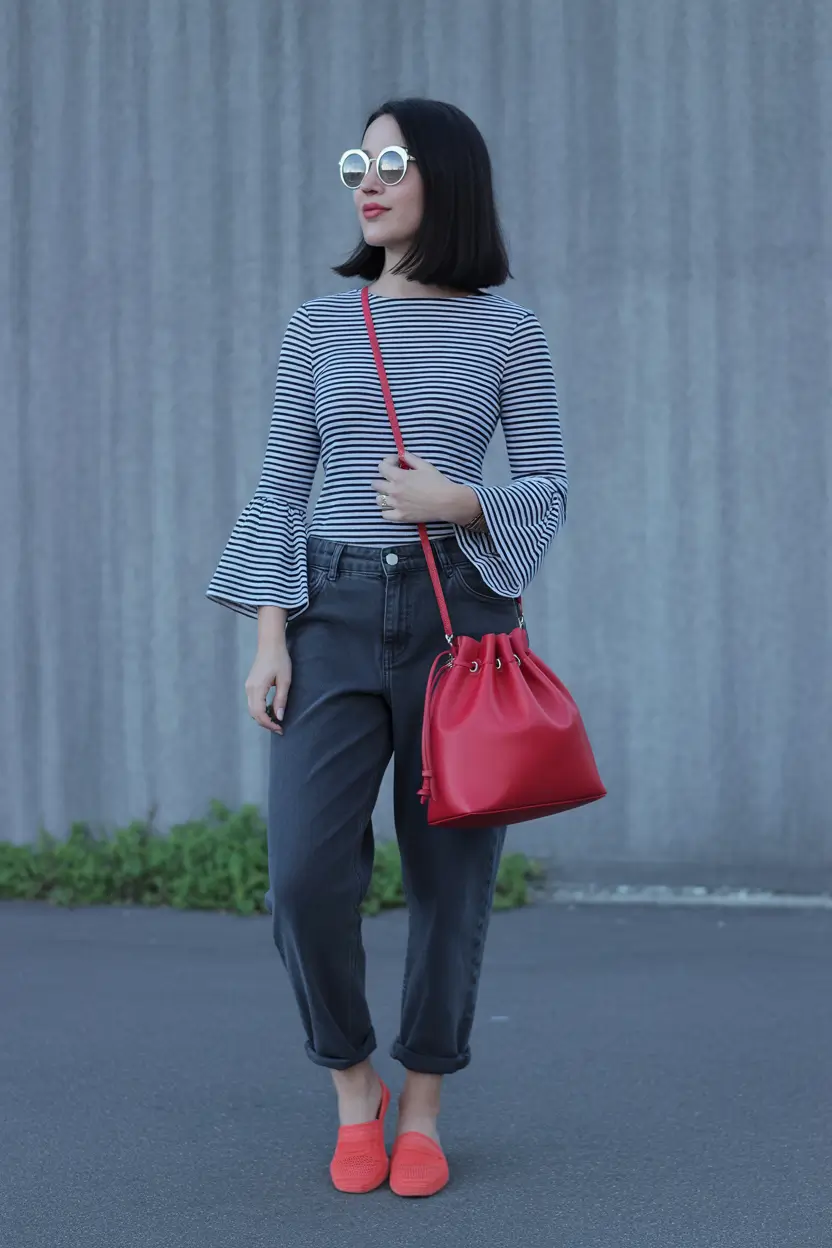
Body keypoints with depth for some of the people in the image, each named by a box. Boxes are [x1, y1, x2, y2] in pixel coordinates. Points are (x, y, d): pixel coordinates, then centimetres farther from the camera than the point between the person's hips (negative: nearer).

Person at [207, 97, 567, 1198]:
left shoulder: (505, 330, 3)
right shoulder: (319, 328, 9)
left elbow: (549, 488, 4)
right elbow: (280, 491, 8)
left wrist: (461, 503, -16)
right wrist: (269, 637, -1)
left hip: (458, 609, -1)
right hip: (332, 613, 1)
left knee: (450, 872, 2)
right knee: (306, 875, -9)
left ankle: (423, 1109, 20)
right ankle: (352, 1089, 14)